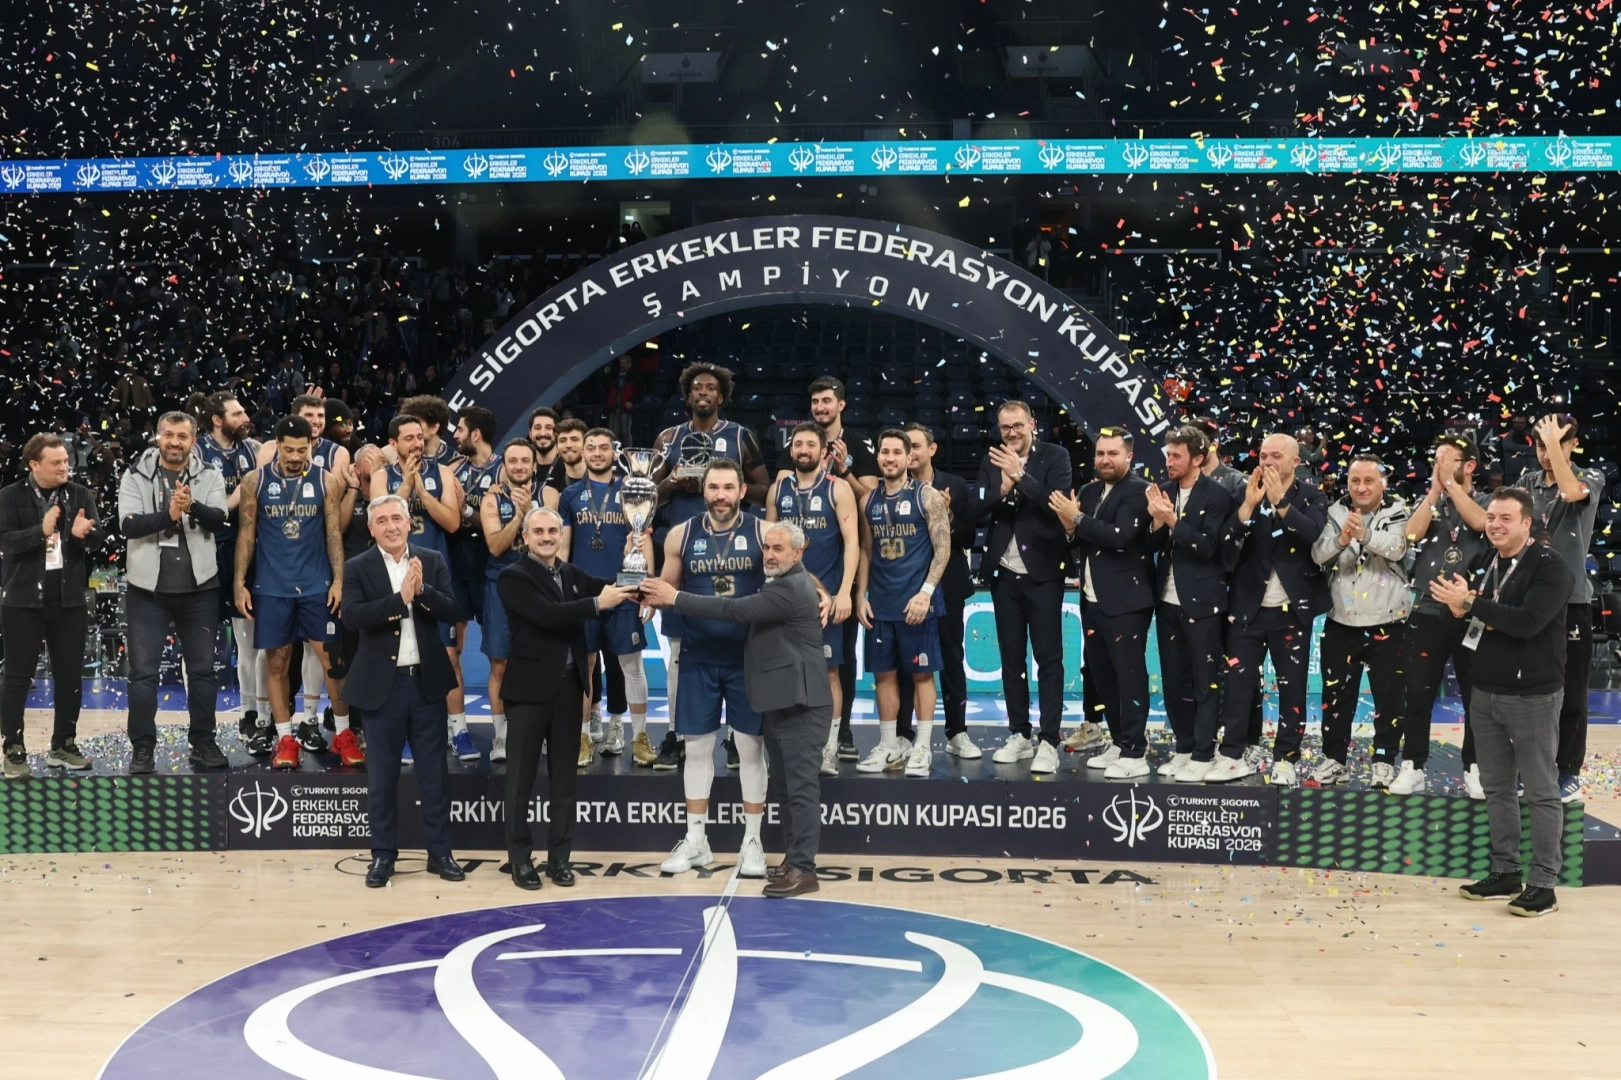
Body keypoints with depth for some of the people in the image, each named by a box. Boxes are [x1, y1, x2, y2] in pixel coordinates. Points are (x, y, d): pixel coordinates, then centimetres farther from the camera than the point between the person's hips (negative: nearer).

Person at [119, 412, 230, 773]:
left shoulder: (209, 477, 3)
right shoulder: (135, 476, 1)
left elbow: (218, 519, -13)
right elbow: (128, 524, -11)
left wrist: (192, 505, -32)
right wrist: (168, 514, -25)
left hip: (198, 587, 1)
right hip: (148, 588, -1)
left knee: (203, 669, 8)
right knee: (143, 672, 2)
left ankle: (203, 743, 20)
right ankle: (142, 748, 11)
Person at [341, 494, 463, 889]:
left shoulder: (433, 561, 3)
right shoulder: (357, 568, -3)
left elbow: (452, 612, -6)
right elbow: (352, 616, -18)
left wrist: (422, 590, -22)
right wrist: (400, 597, -26)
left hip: (427, 681, 2)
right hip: (382, 684, -1)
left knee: (434, 771, 8)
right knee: (382, 775, 7)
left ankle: (439, 851, 18)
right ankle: (383, 853, 19)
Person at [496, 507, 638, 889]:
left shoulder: (572, 573, 12)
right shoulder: (512, 577, -8)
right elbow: (547, 614, -22)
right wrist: (597, 603, -23)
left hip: (569, 687, 6)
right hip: (530, 688, -6)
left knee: (563, 777, 10)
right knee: (522, 777, 3)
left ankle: (559, 857, 18)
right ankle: (519, 858, 12)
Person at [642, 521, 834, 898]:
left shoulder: (791, 589, -16)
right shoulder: (783, 584, 20)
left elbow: (735, 609, -22)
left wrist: (674, 597, -20)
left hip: (800, 703, -11)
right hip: (781, 701, 11)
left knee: (801, 785, -9)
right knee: (785, 784, 14)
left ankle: (803, 868, -8)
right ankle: (793, 857, 22)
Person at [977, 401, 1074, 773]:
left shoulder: (1055, 457, -4)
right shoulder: (992, 461, 6)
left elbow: (1058, 504, -17)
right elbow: (980, 508, -3)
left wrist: (1020, 475, -23)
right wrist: (1003, 486, -21)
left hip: (1042, 572, -4)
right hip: (1004, 573, 4)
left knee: (1048, 657, -2)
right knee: (1011, 657, 10)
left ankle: (1049, 742, 0)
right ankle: (1019, 735, 19)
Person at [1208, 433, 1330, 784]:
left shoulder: (1311, 498, 1)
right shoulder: (1246, 494, 5)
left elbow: (1314, 533, -18)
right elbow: (1229, 544, -6)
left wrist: (1280, 502, -23)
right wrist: (1248, 505, -17)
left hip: (1291, 609, -2)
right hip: (1248, 606, 2)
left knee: (1291, 685, 5)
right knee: (1236, 682, 2)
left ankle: (1286, 758, 15)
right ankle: (1233, 755, 11)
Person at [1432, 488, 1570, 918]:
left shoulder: (1550, 565, -11)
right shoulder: (1485, 564, 9)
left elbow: (1527, 622, -24)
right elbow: (1469, 616, 14)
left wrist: (1470, 603, -21)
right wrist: (1460, 611, -9)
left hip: (1532, 696, -7)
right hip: (1485, 692, 7)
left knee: (1541, 792, 2)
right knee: (1496, 787, 13)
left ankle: (1543, 884, 8)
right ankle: (1504, 873, 23)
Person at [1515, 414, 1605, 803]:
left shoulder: (1591, 479, -2)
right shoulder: (1527, 481, 8)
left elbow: (1571, 492, -24)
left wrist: (1555, 442, -19)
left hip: (1570, 600, -3)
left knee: (1570, 692, 3)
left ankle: (1569, 772, 13)